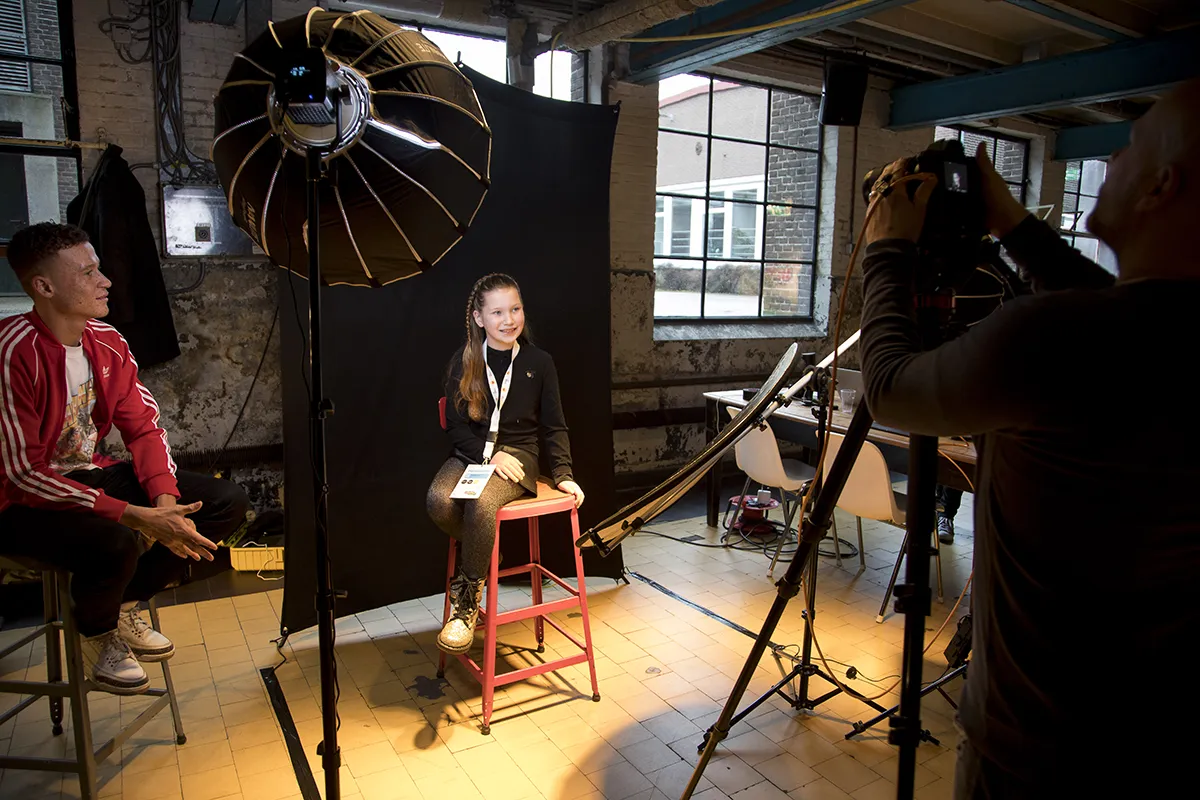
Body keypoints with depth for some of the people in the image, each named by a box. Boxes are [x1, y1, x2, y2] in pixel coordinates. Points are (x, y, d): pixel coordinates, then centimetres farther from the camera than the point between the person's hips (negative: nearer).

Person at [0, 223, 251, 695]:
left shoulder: (106, 342, -2)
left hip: (92, 475, 7)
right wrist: (135, 516, -32)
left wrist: (166, 501, -17)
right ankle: (96, 633, 2)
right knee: (114, 543, -37)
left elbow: (144, 428, 1)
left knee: (227, 503, -5)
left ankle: (125, 606, 12)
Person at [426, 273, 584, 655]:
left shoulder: (539, 362, 3)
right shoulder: (463, 362, 4)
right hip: (470, 452, 2)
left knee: (482, 503, -33)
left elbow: (554, 426, 6)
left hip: (517, 453, -2)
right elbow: (456, 425, 2)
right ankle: (479, 557, 3)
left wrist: (563, 474, -5)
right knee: (438, 500, -30)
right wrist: (489, 453, -14)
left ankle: (468, 597, -13)